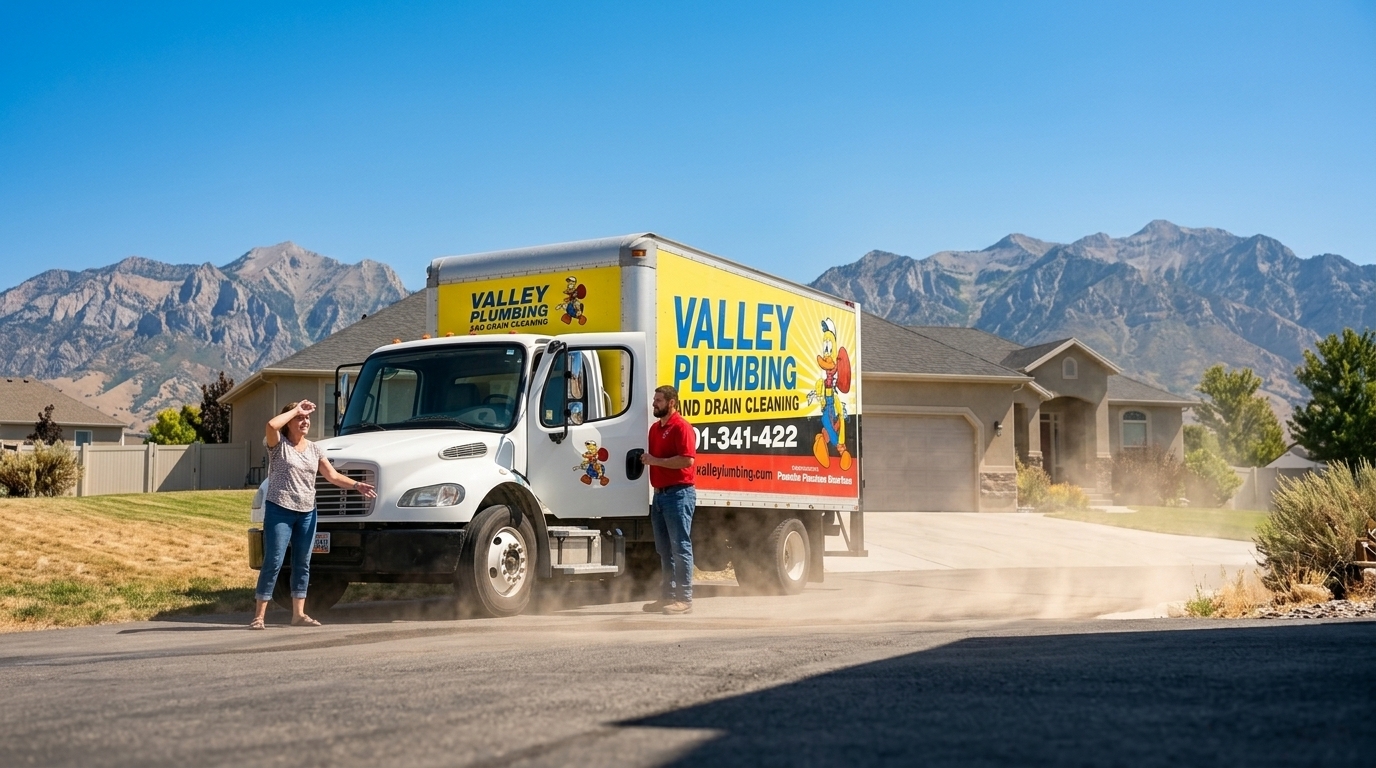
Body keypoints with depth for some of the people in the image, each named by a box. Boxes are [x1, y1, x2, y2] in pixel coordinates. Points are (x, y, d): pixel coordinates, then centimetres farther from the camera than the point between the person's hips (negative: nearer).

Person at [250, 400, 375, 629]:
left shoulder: (314, 449, 11)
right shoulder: (279, 444, -3)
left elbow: (333, 476, 7)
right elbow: (272, 424, -25)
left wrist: (356, 485, -7)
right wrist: (296, 410, -15)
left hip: (307, 513, 6)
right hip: (279, 510, -6)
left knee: (302, 563, 9)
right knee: (273, 561, -7)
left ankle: (299, 614, 17)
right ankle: (259, 615, -2)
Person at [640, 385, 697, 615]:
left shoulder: (681, 427, -10)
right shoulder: (655, 428, 17)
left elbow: (687, 460, -21)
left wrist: (656, 461, -18)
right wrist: (646, 459, 8)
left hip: (679, 493, -9)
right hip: (660, 493, 9)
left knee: (680, 548, -7)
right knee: (664, 550, 11)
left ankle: (684, 599, -5)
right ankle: (667, 596, 17)